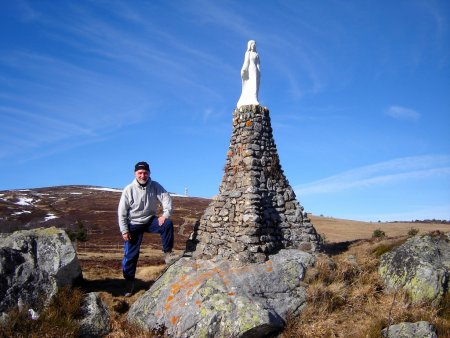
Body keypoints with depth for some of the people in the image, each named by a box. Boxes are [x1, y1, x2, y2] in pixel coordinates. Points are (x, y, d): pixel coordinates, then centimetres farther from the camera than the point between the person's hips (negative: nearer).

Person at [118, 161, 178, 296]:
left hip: (150, 220, 2)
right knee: (131, 254, -1)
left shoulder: (155, 186, -10)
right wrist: (124, 230, -12)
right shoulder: (129, 190, -14)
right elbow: (122, 212, -10)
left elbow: (166, 199, -11)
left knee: (168, 224, -24)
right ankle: (129, 281, 15)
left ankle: (168, 253, -11)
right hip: (134, 224, -2)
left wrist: (165, 215, -27)